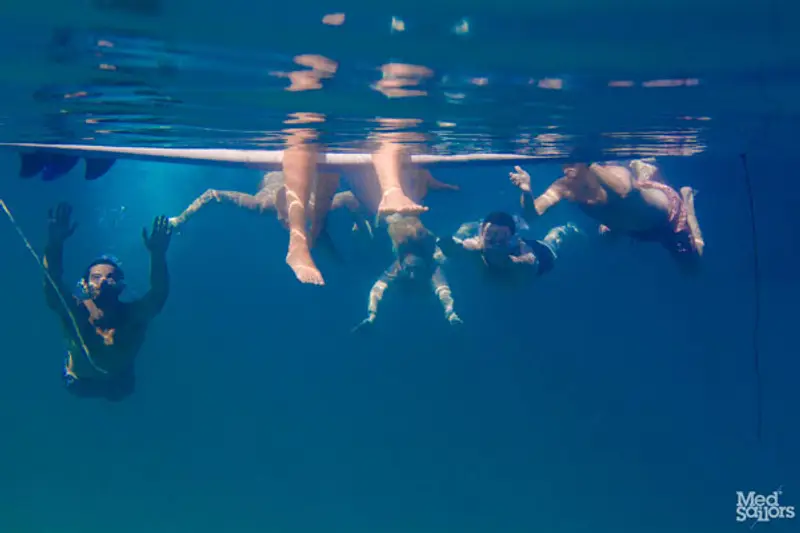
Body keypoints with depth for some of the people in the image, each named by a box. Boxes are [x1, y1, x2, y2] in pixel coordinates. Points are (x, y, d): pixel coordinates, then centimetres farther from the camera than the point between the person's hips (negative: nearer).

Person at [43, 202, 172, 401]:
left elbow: (159, 293, -55)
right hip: (80, 383, 0)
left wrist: (158, 254, -71)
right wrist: (54, 245, -71)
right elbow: (52, 285, -55)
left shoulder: (133, 316, -39)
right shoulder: (75, 312, -39)